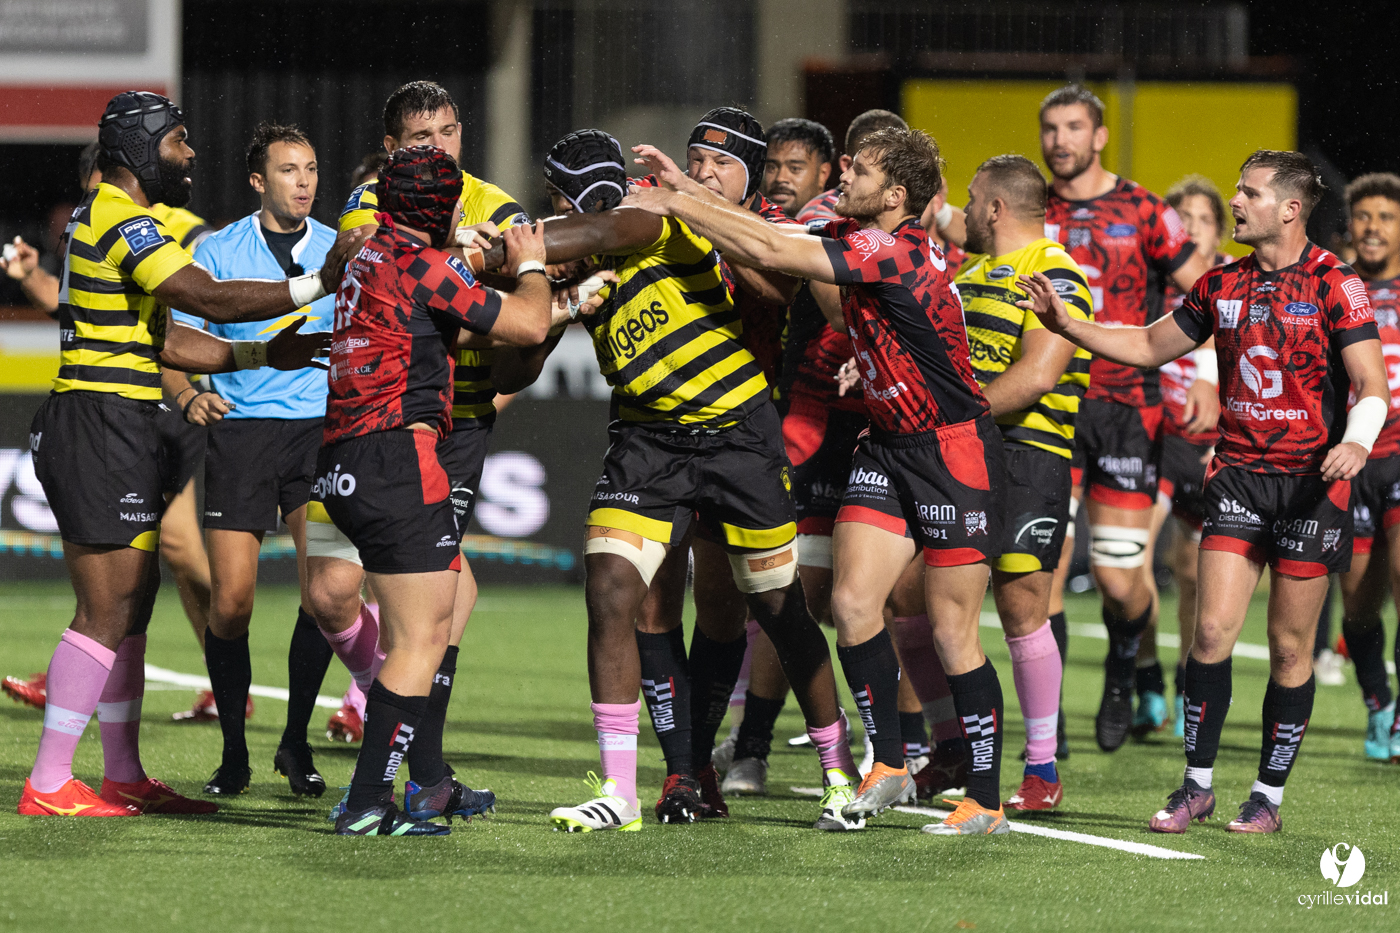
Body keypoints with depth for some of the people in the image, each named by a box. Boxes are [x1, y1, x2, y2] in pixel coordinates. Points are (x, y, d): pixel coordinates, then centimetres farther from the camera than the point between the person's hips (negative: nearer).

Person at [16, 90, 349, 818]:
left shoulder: (106, 218, 19)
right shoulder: (121, 223, -14)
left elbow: (159, 341, 18)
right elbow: (214, 300, -23)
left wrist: (263, 356, 12)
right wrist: (319, 284, -19)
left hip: (114, 429, 11)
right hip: (102, 425, -11)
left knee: (132, 601, 14)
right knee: (107, 612, -8)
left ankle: (124, 776, 18)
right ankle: (48, 785, -7)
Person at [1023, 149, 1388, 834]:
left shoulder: (1334, 284, -6)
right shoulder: (1221, 286, 9)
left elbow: (1373, 385, -10)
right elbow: (1151, 346, 20)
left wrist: (1356, 442, -30)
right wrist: (1066, 326, 10)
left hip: (1311, 481, -4)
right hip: (1237, 473, 4)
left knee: (1290, 647, 2)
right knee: (1212, 630, -7)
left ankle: (1268, 796, 12)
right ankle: (1197, 786, 3)